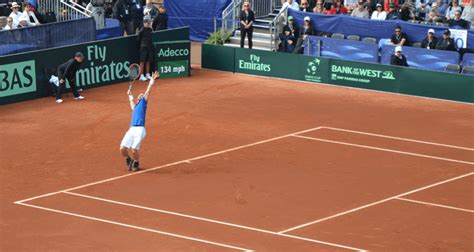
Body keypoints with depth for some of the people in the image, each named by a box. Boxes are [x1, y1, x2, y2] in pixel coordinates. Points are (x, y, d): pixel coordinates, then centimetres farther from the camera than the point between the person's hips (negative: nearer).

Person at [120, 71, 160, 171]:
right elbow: (131, 101, 54)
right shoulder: (135, 106, 29)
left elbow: (148, 91, 5)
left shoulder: (143, 102, 14)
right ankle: (129, 160, 20)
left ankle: (136, 164, 10)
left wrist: (152, 80, 1)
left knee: (134, 150, -17)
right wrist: (130, 95, 65)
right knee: (123, 148, -7)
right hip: (131, 129, 6)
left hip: (139, 129, -6)